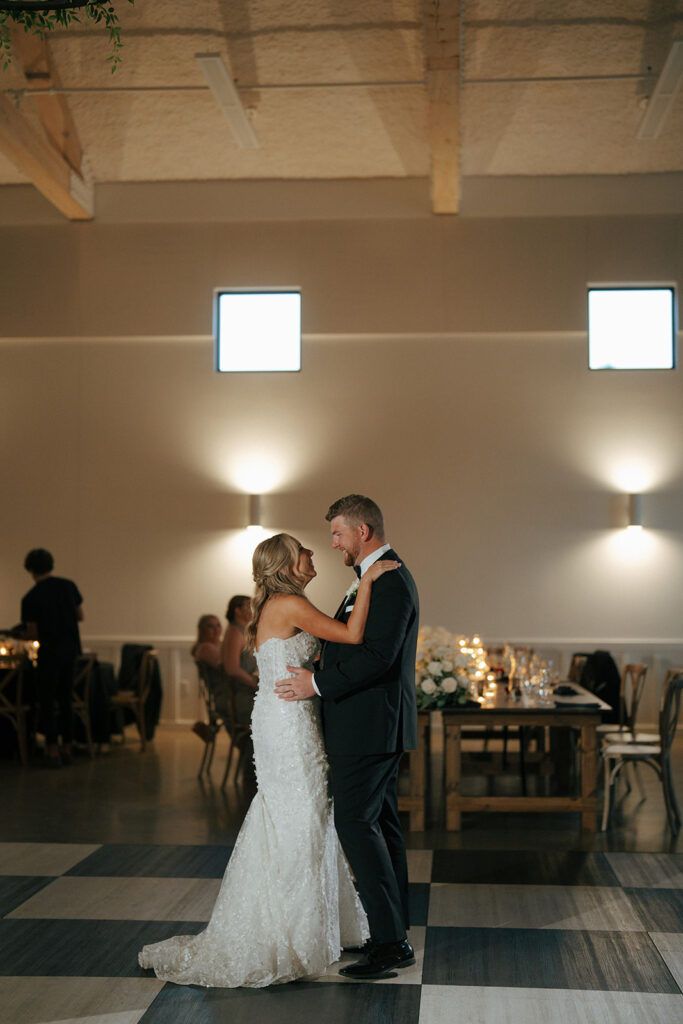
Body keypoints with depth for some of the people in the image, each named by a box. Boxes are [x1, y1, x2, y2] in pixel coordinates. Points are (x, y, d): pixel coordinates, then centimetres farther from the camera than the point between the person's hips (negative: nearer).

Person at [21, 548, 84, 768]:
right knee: (66, 700, 14)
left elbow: (32, 634, -10)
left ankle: (53, 751, 1)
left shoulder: (31, 598, -13)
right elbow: (80, 616, 9)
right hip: (71, 650, 5)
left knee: (47, 702, 4)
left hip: (49, 652, -5)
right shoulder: (69, 586, -1)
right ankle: (66, 748, 17)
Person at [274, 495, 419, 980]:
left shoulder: (388, 581, -17)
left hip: (369, 724, -11)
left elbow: (378, 655, -25)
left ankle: (391, 940, -5)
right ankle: (394, 934, 21)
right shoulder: (385, 576, 16)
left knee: (356, 823, -9)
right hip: (379, 724, 11)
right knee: (381, 823, 13)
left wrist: (318, 683, -19)